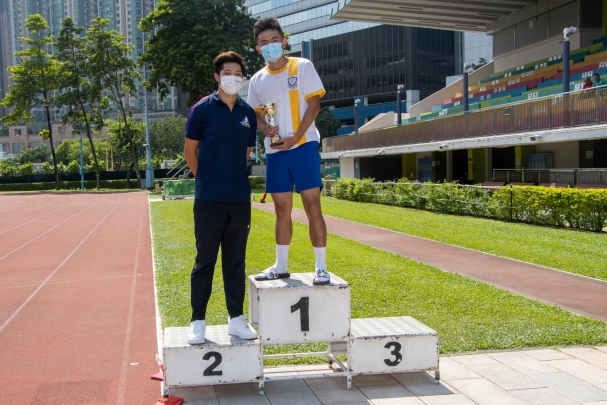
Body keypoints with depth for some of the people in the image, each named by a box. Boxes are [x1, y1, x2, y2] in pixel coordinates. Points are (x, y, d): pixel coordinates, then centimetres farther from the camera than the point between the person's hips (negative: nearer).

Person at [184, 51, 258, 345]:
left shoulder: (248, 113, 9)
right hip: (209, 199, -3)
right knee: (205, 261, 3)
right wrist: (206, 180, 5)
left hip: (240, 199, 4)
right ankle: (197, 321, 12)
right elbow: (190, 150, 3)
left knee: (236, 261, 10)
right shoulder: (202, 109, -2)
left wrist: (234, 178, 11)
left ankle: (236, 319, 19)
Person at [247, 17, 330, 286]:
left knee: (312, 206, -7)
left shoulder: (302, 67, -2)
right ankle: (280, 266, 20)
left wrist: (295, 138, -15)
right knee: (282, 210, 10)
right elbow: (256, 114, 16)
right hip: (274, 151, 4)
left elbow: (314, 104, -6)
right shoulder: (257, 80, 10)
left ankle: (321, 268, -1)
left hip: (303, 146, -4)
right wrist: (264, 128, -9)